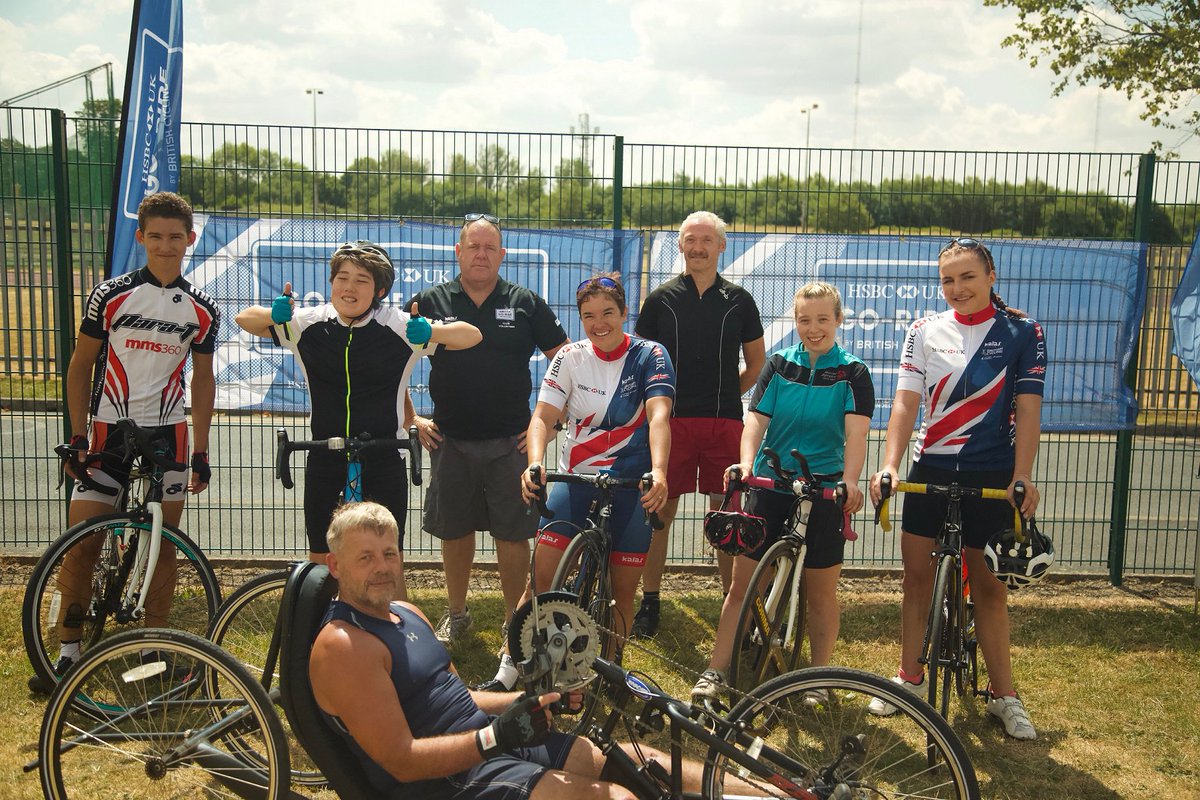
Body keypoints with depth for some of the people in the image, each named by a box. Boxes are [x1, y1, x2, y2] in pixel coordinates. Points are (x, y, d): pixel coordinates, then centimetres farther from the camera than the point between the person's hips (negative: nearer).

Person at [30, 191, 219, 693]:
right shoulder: (110, 294, -2)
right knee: (80, 546, -2)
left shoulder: (202, 311, 3)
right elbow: (80, 366, 3)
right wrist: (77, 436, -4)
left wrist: (201, 452, 7)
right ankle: (68, 653, 11)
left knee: (162, 545, 5)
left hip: (166, 435, 1)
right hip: (107, 433, -1)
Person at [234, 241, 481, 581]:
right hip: (326, 459, 3)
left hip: (383, 462, -2)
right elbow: (245, 319, 9)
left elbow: (472, 335, -9)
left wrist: (430, 332, -29)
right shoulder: (309, 323, -3)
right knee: (320, 562, 13)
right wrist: (274, 314, -15)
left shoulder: (399, 327, -10)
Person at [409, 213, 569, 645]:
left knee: (512, 535, 3)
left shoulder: (526, 303, 1)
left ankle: (514, 622, 17)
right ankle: (456, 615, 30)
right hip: (450, 443, 1)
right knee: (455, 532, 12)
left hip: (510, 443, -1)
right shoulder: (430, 302, 2)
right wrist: (411, 419, 2)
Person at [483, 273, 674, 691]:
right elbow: (543, 416, -7)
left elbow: (658, 415, -20)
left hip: (632, 485, -1)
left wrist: (658, 472, -37)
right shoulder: (570, 357, 1)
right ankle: (508, 673, 4)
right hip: (576, 480, 1)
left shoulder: (650, 356, -5)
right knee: (541, 577, -6)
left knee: (623, 591, 5)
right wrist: (535, 464, -27)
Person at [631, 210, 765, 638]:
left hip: (724, 422, 0)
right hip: (670, 420, 0)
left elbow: (757, 363, 15)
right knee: (660, 510, 3)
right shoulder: (661, 299, 5)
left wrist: (726, 395, 9)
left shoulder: (738, 300, 7)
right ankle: (650, 602, 16)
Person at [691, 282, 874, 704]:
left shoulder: (852, 373, -1)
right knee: (742, 582, 3)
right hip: (770, 483, 2)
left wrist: (850, 481, -32)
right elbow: (756, 418, -4)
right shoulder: (778, 365, 5)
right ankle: (716, 671, 11)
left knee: (820, 591, 7)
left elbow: (856, 432, -15)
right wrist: (746, 462, -24)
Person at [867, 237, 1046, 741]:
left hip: (992, 473, -2)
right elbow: (906, 402, -3)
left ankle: (1003, 694, 15)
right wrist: (889, 464, -15)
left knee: (987, 582, 2)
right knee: (917, 570, 7)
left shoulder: (1022, 333, -2)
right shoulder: (926, 331, 3)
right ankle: (910, 676, 23)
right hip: (930, 469, 2)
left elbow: (1027, 409, -7)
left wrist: (1022, 477, -17)